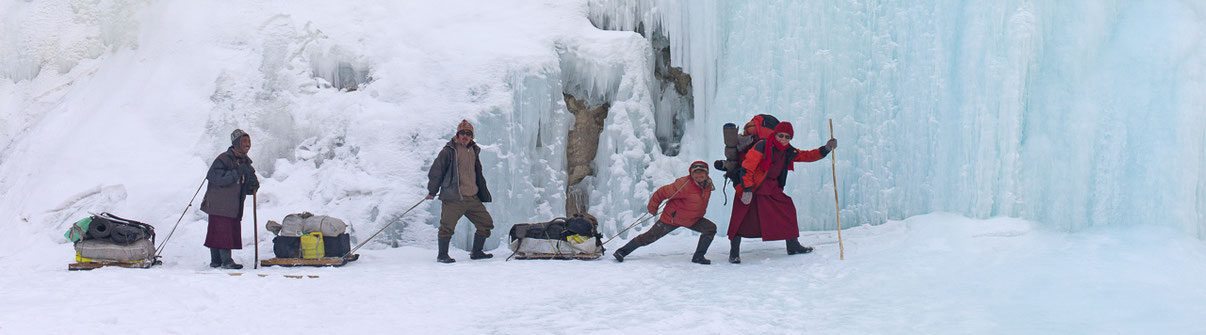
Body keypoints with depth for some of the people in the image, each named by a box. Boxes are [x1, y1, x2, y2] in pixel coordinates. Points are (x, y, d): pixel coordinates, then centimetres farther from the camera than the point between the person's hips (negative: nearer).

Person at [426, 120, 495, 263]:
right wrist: (432, 191, -4)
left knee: (486, 223, 7)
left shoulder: (474, 151, 17)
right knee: (447, 227, -12)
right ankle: (442, 255, 4)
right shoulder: (449, 151, -4)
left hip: (472, 198, 7)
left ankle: (476, 252, 21)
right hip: (454, 198, -7)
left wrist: (484, 194, 28)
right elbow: (436, 170, -3)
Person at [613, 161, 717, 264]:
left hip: (692, 220, 6)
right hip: (672, 218, -6)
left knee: (711, 228, -12)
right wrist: (652, 207, -8)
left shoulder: (708, 184, -9)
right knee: (649, 237, -2)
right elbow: (662, 192, -20)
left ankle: (698, 257, -4)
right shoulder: (684, 184, -30)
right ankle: (622, 252, 12)